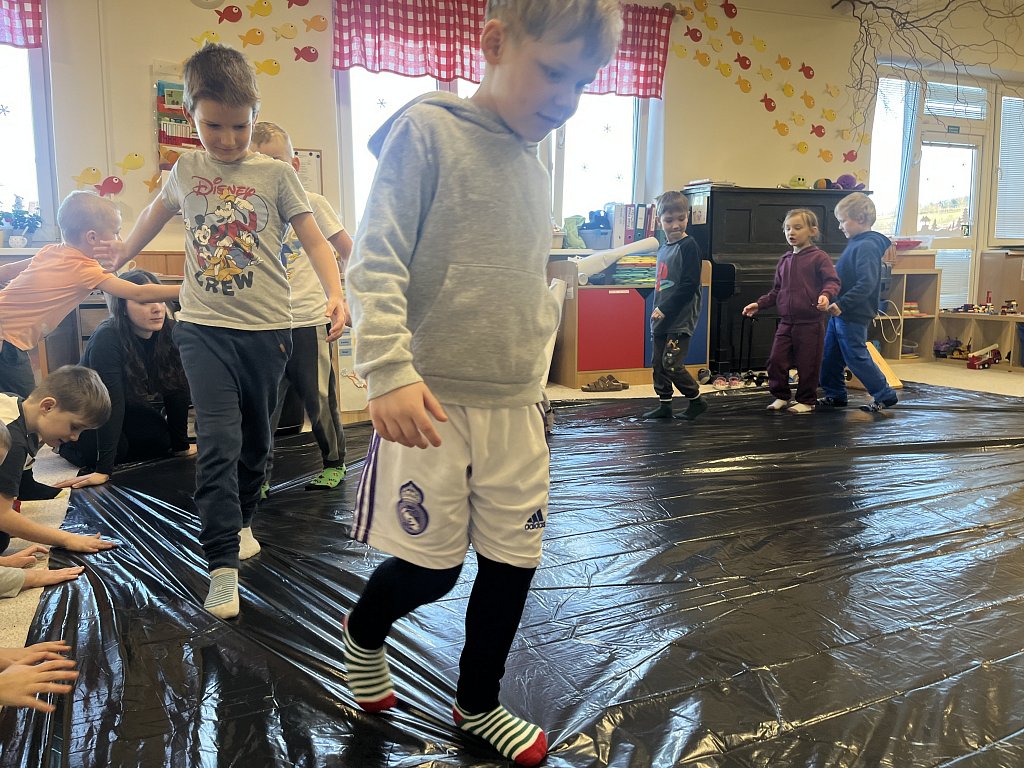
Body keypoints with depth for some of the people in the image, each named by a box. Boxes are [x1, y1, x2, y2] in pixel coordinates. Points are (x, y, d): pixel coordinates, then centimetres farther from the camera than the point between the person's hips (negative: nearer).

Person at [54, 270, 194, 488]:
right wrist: (103, 470, -40)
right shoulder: (107, 338, -33)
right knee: (118, 450, -25)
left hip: (130, 407, 5)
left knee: (160, 441, -15)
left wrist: (182, 445, -9)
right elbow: (110, 402, -38)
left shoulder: (170, 333, -19)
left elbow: (177, 391, -12)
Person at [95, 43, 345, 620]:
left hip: (266, 329, 0)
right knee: (217, 442, -11)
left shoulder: (277, 174, -1)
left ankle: (243, 521, 38)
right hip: (203, 328, 1)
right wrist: (126, 252, 42)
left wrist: (336, 292, -22)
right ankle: (224, 564, -6)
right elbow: (159, 211, 28)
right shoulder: (186, 171, 8)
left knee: (256, 440, 13)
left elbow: (314, 240, -5)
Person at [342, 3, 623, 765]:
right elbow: (375, 263, -15)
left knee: (514, 560, 11)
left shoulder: (536, 170, 11)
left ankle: (478, 703, 34)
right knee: (432, 564, 3)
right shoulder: (428, 130, -8)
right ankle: (363, 634, 38)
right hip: (435, 399, -6)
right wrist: (389, 371, -24)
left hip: (516, 404, 7)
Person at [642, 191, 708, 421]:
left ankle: (696, 400, 9)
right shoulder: (663, 249, 13)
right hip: (661, 318, 8)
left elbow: (689, 285, -18)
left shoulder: (689, 246, -11)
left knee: (671, 364, -9)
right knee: (657, 364, 11)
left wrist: (665, 309, -19)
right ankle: (664, 405, 23)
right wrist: (656, 310, 15)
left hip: (680, 319, -8)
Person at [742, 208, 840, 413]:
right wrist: (759, 304, 11)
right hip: (786, 321, 5)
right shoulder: (784, 260, 14)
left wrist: (826, 295, -31)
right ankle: (781, 396, 20)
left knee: (807, 363, 2)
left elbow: (832, 281, -11)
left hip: (810, 321, -5)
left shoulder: (818, 257, -4)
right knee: (776, 360, 2)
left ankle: (806, 401, 18)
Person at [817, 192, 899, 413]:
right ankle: (834, 395, 25)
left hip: (853, 316, -10)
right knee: (830, 356, 14)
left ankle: (885, 396, 10)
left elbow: (867, 284, -26)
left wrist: (843, 304, -29)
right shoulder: (856, 243, 12)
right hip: (840, 314, 10)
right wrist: (838, 304, 17)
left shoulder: (867, 246, -18)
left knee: (856, 357, -2)